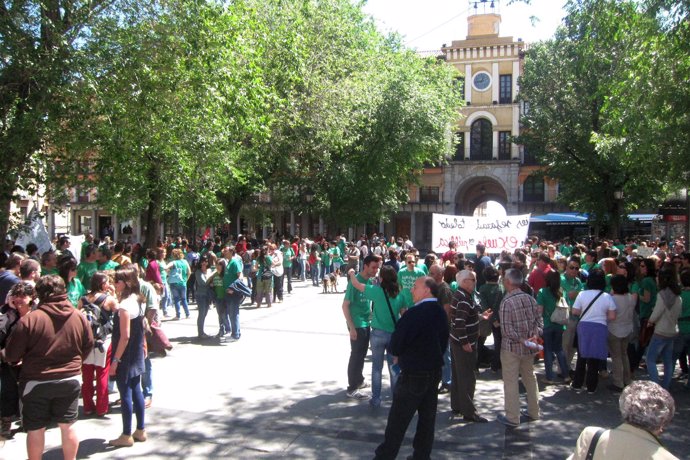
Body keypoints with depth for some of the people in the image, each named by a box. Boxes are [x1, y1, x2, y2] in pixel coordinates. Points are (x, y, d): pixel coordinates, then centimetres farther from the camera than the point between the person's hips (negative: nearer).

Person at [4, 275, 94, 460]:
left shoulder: (28, 319, -17)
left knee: (35, 429, 13)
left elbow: (11, 356, -10)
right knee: (68, 425, 15)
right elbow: (88, 346, 6)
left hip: (36, 382, -3)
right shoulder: (80, 317, -6)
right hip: (70, 380, 3)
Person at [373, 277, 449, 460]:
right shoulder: (441, 313, 4)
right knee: (427, 417, 14)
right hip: (435, 372, 8)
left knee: (397, 421, 2)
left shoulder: (414, 314, -21)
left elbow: (395, 347, -16)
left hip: (414, 375, -8)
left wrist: (399, 353, 4)